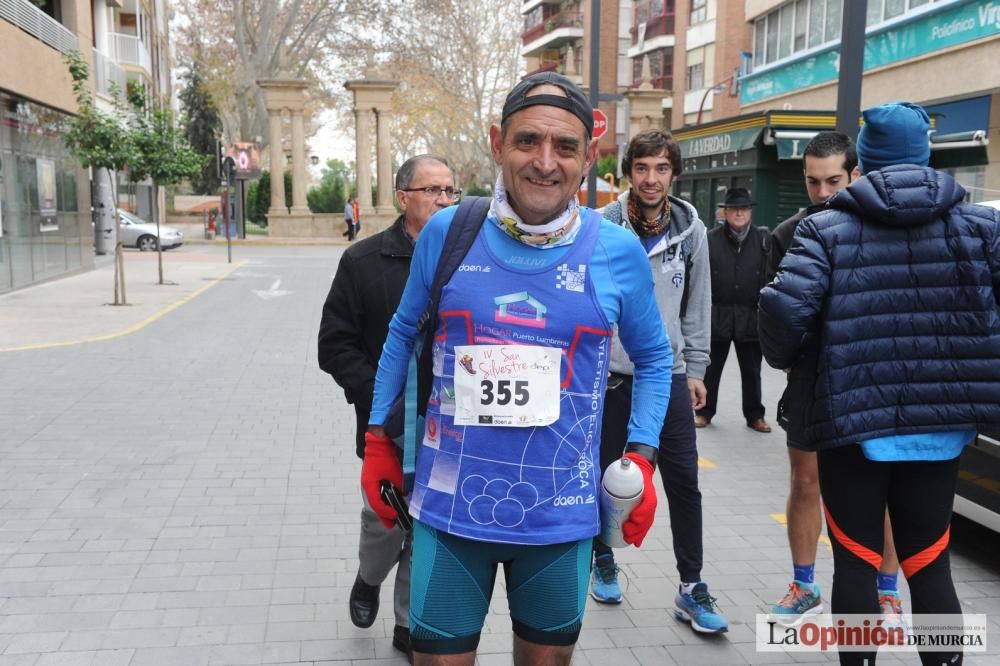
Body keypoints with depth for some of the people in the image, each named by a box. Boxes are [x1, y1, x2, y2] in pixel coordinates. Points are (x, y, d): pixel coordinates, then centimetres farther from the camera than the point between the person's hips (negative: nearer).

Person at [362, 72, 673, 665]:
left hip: (561, 515, 1)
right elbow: (403, 333, 10)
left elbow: (654, 356, 9)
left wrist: (641, 459, 0)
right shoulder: (447, 232, -5)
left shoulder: (618, 251, -6)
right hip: (451, 509, 0)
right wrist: (378, 440, 10)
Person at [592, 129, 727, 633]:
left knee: (684, 481, 2)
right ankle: (604, 561, 34)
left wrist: (695, 369, 5)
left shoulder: (690, 231, 1)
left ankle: (692, 589, 15)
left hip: (669, 375, 2)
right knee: (606, 475, 12)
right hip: (609, 375, -2)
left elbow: (697, 305, 7)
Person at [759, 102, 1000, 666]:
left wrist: (784, 360, 4)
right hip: (942, 423, 3)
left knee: (856, 561, 11)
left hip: (853, 420, -2)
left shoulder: (827, 229, -5)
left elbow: (785, 309, -17)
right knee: (929, 562, 15)